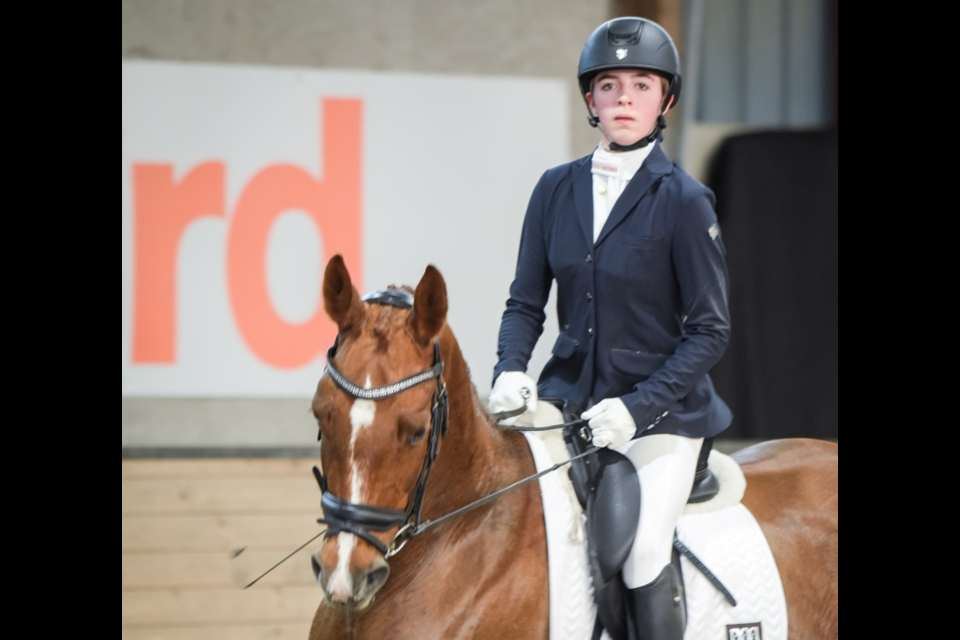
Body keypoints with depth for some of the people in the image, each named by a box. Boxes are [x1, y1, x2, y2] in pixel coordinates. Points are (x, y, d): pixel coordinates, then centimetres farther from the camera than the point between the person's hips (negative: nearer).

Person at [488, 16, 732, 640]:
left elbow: (710, 329, -7)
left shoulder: (683, 200, -8)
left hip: (660, 409, -4)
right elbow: (526, 302, 10)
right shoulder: (557, 189, 5)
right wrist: (511, 370, -11)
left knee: (643, 557, -19)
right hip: (569, 396, 4)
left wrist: (637, 406, -18)